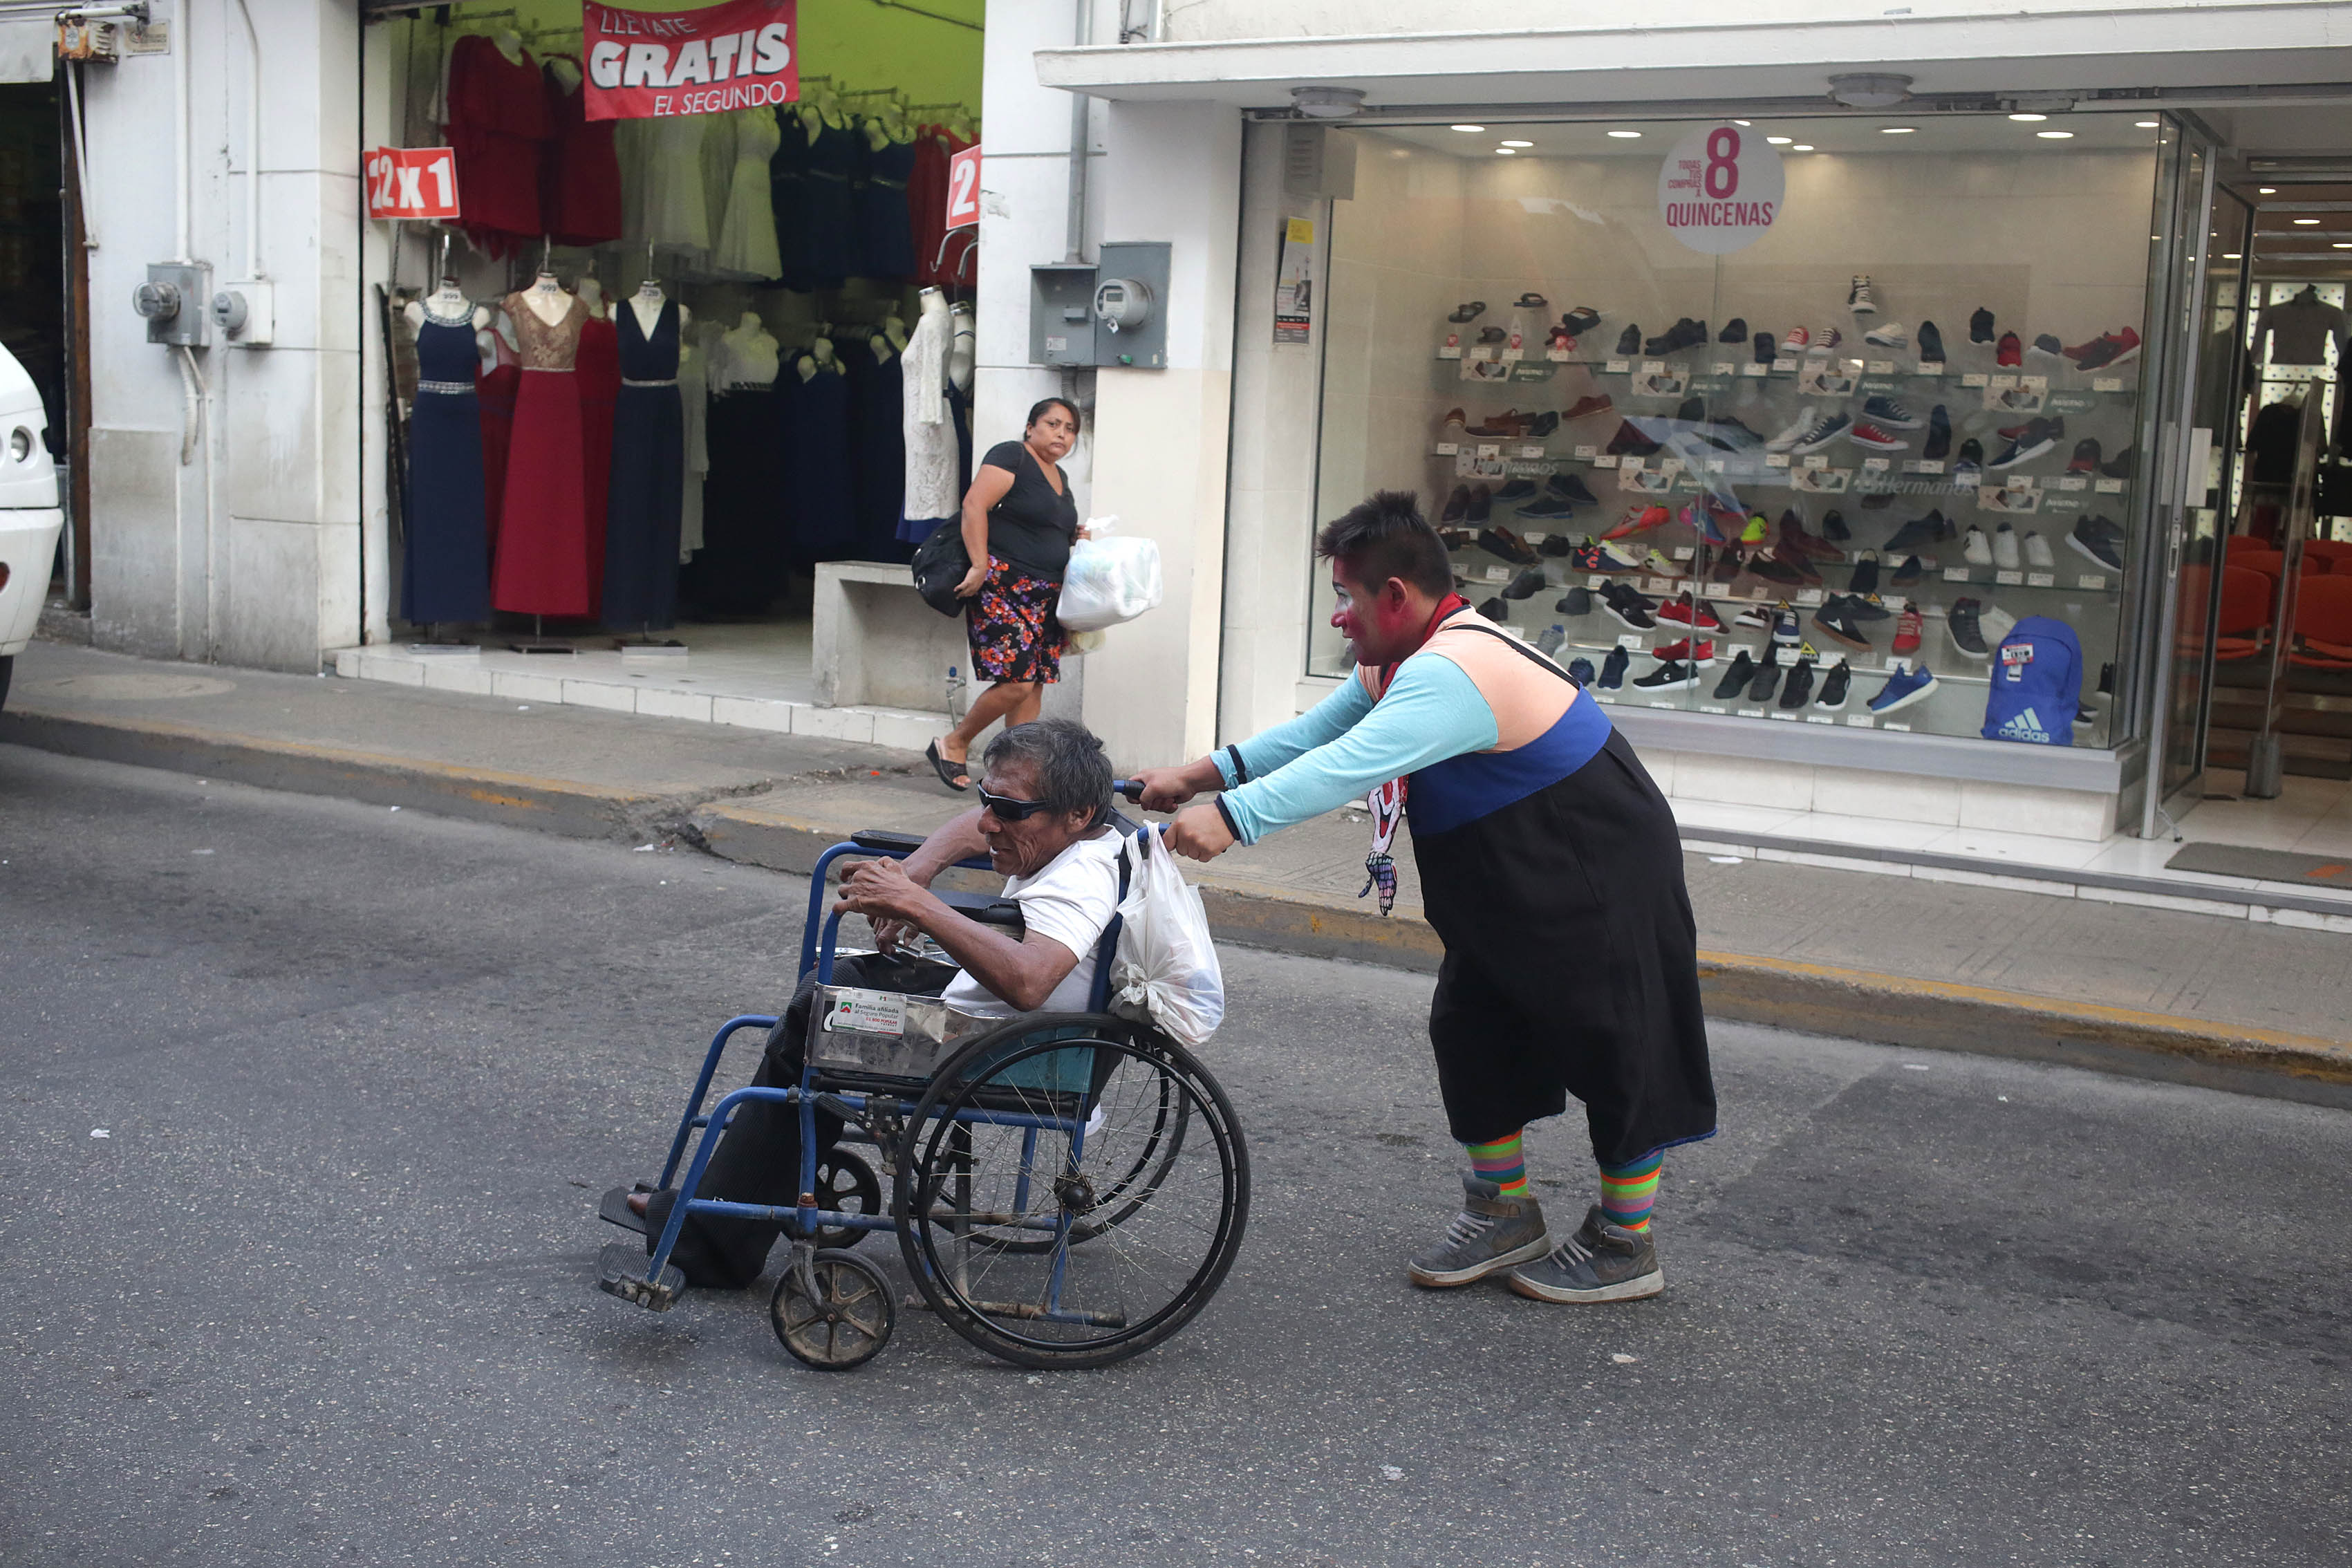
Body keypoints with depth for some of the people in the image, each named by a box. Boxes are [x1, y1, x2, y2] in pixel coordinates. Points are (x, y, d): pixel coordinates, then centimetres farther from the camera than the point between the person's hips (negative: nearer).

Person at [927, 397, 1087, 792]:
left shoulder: (1059, 477, 20)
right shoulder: (1011, 456, -6)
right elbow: (974, 505, -17)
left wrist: (1073, 538, 13)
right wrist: (979, 566, -23)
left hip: (1045, 594, 9)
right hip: (1003, 585, -9)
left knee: (1035, 685, 4)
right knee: (1016, 681, -14)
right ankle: (953, 745, 5)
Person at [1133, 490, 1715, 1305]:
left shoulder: (1453, 673, -31)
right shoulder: (1406, 660, 4)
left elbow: (1351, 765, -42)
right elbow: (1318, 731, 6)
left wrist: (1233, 818, -47)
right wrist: (1201, 774, -3)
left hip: (1605, 892, -10)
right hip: (1518, 893, 11)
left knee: (1617, 1051, 3)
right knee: (1470, 1032, 13)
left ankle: (1626, 1244, 18)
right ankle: (1504, 1213, 27)